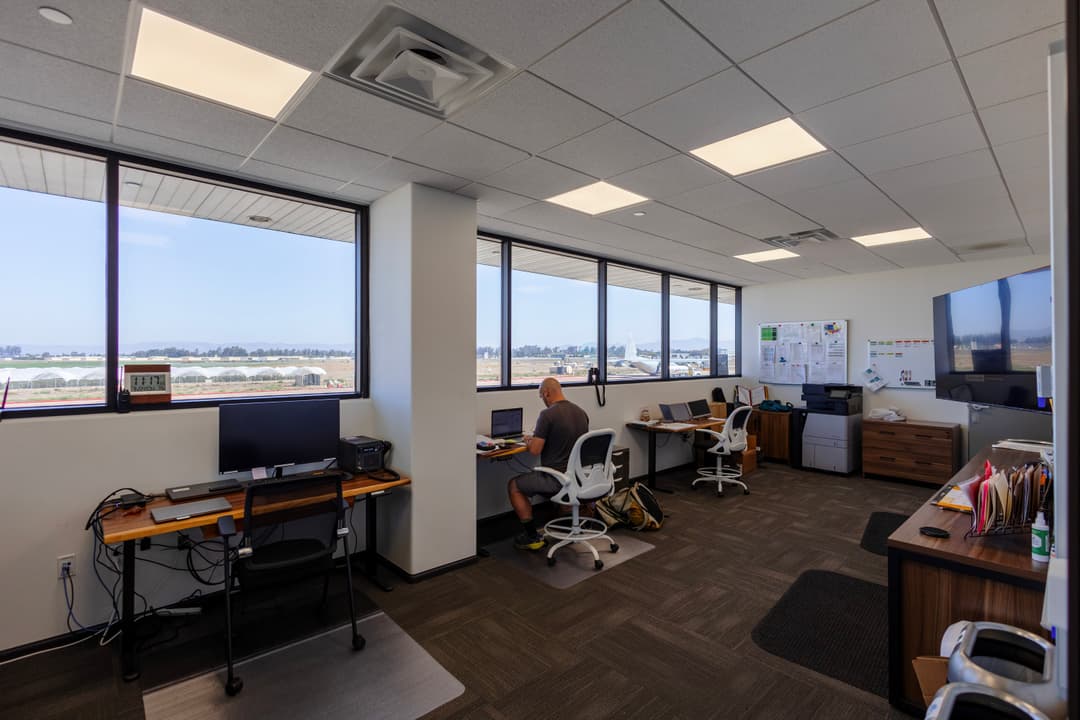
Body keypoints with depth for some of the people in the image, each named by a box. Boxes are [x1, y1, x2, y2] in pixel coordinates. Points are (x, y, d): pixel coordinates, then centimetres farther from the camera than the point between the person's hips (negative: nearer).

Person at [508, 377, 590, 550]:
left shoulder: (548, 414, -17)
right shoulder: (581, 413, 6)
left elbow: (535, 450, -18)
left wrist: (528, 440, 4)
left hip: (557, 479, -8)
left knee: (514, 485, 13)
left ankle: (532, 536, 15)